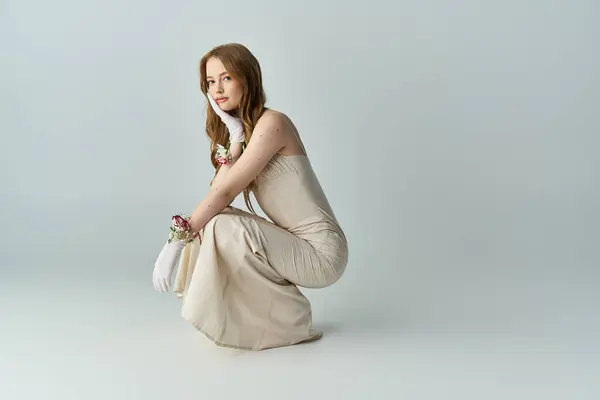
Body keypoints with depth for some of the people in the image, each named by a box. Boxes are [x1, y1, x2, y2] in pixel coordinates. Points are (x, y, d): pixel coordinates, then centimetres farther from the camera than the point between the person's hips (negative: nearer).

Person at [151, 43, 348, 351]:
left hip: (321, 251, -8)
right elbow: (217, 194, -3)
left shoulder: (272, 122, -15)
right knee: (208, 220, -1)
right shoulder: (238, 130, 11)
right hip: (293, 246, 8)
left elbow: (226, 191, -22)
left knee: (223, 227, -23)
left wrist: (176, 241, -23)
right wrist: (234, 140, -11)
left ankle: (290, 323, -6)